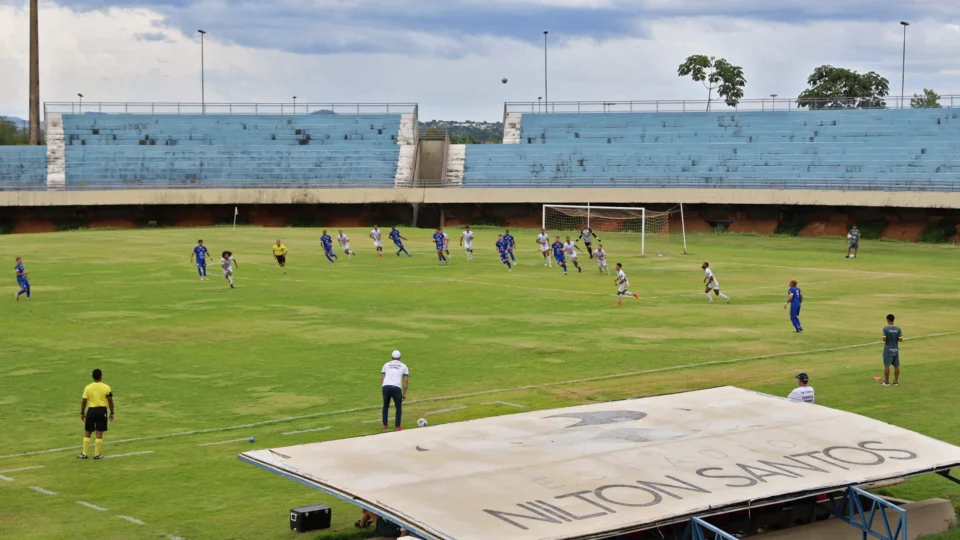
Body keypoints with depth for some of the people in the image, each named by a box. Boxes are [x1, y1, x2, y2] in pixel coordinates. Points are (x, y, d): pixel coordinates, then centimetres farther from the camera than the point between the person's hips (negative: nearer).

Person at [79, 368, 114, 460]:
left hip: (91, 410, 1)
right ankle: (97, 454, 8)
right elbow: (110, 401, -4)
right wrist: (112, 413, 5)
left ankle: (84, 454, 13)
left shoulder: (88, 387, -4)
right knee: (99, 433, 5)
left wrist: (82, 413, 8)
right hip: (102, 411, -1)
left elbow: (84, 401, -3)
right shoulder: (106, 387, -5)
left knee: (87, 432, 11)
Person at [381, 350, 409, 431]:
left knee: (385, 406, 24)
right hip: (396, 387, -2)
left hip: (385, 387, 2)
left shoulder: (386, 365, 22)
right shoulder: (403, 366, 19)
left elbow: (382, 378, 14)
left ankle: (385, 425, 26)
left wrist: (382, 390, 19)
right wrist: (404, 393, 15)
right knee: (399, 407, 19)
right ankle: (397, 426, 18)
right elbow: (406, 381, 12)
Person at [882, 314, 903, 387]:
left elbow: (884, 339, -17)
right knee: (896, 365, 10)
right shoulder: (898, 329, -2)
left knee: (886, 365, 3)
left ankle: (886, 381, 5)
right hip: (895, 349, 3)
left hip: (888, 349, -3)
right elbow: (900, 339, -5)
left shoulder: (885, 328, -12)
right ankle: (896, 381, 12)